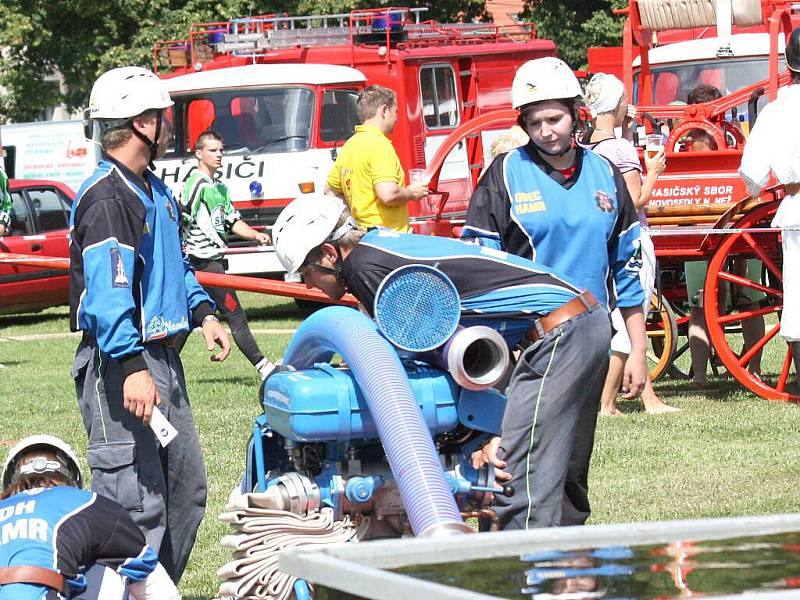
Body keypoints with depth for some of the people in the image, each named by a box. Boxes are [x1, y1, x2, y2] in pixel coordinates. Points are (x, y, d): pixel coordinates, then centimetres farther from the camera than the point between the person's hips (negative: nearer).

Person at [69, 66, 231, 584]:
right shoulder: (105, 198, -16)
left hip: (162, 355, 11)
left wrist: (203, 312, 15)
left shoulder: (156, 191, 17)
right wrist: (132, 368, -32)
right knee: (137, 505, -13)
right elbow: (107, 290, -25)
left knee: (187, 489, 16)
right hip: (120, 363, -11)